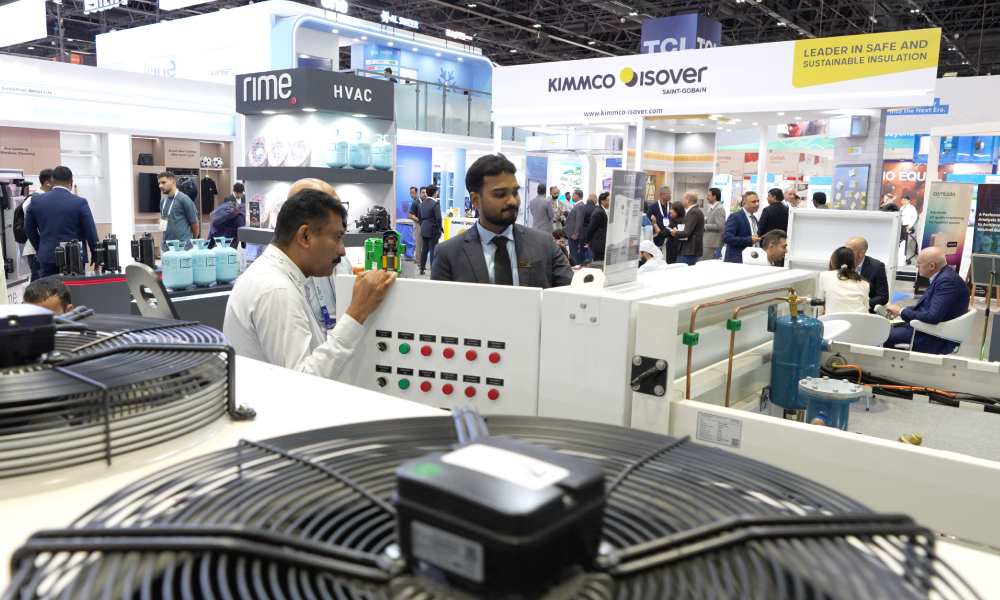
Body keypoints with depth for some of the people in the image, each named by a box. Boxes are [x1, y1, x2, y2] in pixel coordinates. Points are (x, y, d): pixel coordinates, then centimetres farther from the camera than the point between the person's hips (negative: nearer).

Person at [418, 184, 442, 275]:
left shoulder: (422, 203, 8)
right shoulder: (435, 204, -16)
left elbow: (420, 217, 15)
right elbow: (438, 218, -22)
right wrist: (440, 228, -8)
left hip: (424, 230, 7)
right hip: (433, 230, -7)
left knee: (424, 249, 13)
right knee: (433, 250, -2)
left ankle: (422, 269, 19)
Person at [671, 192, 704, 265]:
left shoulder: (692, 212, -15)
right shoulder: (697, 211, 16)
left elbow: (687, 232, -23)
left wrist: (675, 233, -4)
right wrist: (678, 231, 7)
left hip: (688, 252, -10)